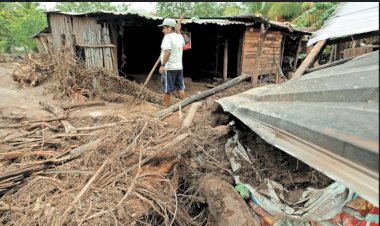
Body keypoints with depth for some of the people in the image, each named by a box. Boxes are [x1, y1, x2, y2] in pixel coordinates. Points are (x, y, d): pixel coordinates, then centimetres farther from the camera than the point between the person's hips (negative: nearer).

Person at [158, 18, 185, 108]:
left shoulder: (167, 37, -12)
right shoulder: (180, 36, 11)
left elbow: (168, 52, -25)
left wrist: (162, 65, -23)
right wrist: (178, 31, 26)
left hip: (169, 68, -7)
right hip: (179, 67, 7)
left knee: (167, 90, 2)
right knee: (180, 88, 12)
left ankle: (167, 108, 10)